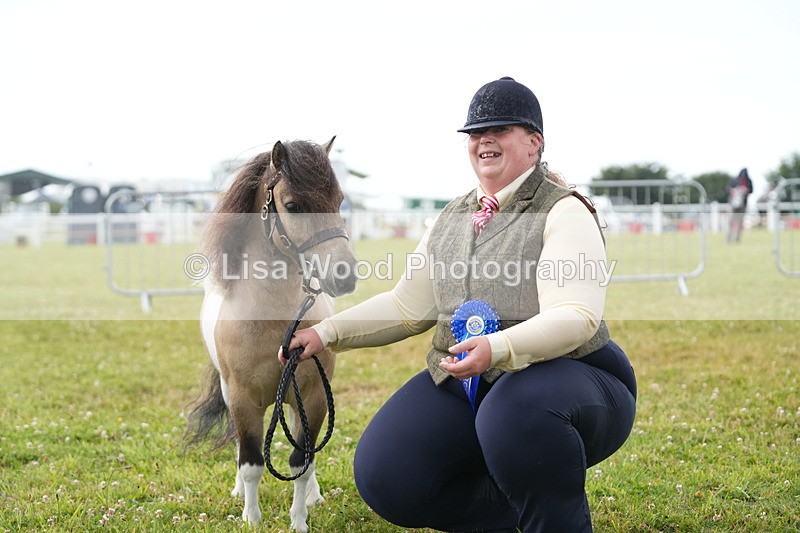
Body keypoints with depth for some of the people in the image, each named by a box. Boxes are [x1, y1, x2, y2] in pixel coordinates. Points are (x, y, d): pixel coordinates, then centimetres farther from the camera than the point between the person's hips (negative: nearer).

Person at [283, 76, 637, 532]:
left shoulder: (564, 213, -9)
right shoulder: (452, 219, 12)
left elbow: (576, 317, -22)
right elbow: (407, 307, 16)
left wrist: (498, 348, -39)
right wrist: (326, 333, 6)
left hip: (562, 379, -6)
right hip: (462, 386, 6)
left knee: (521, 411, -41)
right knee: (382, 477, -13)